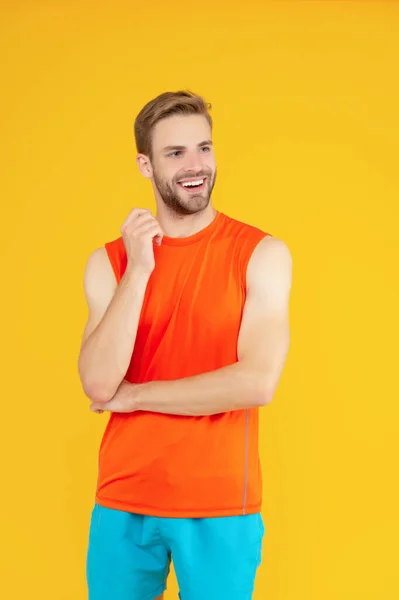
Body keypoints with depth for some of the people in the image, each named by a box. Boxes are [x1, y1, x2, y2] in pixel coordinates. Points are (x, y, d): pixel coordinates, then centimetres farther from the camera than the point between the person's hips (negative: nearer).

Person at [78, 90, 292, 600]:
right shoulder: (109, 261, 1)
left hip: (222, 506, -2)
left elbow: (258, 382, -16)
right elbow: (98, 385, -10)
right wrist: (138, 270, -15)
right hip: (123, 503, 2)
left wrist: (134, 395, -9)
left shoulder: (262, 254, -6)